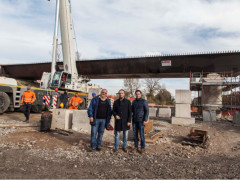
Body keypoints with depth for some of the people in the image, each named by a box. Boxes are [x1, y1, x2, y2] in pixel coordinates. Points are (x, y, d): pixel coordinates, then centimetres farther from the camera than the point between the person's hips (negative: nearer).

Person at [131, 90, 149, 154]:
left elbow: (147, 111, -8)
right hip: (134, 120, 4)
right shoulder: (134, 102, 9)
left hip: (141, 121, -4)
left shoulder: (144, 101, -5)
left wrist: (145, 120, -15)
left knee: (141, 135, -1)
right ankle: (136, 147, 18)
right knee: (135, 135, 8)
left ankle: (143, 148, 11)